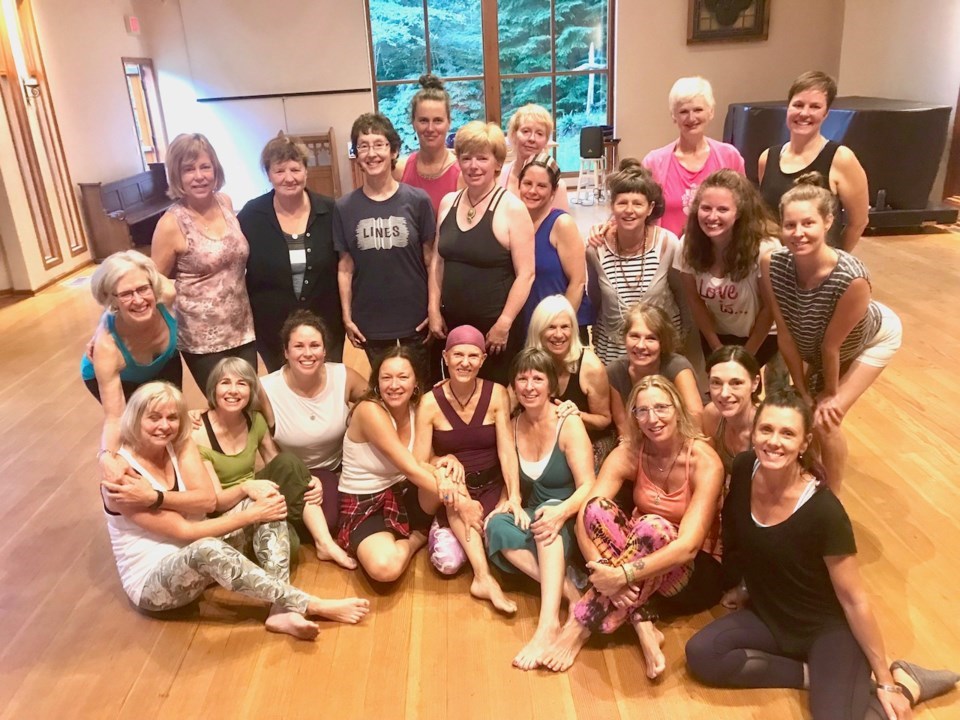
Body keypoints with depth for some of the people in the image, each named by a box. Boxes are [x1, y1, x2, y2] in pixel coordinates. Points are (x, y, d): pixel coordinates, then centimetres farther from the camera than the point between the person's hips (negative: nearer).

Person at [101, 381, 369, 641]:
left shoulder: (179, 445, -1)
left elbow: (208, 500, -13)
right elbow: (185, 531, -21)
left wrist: (155, 496, -25)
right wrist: (250, 515, -20)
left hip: (193, 560, 7)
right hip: (150, 584, -7)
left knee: (264, 501, -12)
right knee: (207, 549, -40)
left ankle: (282, 611, -29)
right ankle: (310, 605, -30)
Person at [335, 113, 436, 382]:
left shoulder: (417, 200, -5)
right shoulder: (345, 207, -2)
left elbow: (431, 259, -3)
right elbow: (345, 266, 2)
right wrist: (347, 317, 1)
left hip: (416, 316, -1)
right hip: (370, 320, 1)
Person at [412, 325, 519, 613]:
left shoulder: (497, 394, -7)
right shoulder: (430, 402, -10)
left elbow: (507, 450, -14)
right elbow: (419, 464, -11)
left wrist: (514, 496, -27)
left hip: (492, 488, 1)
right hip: (454, 492, -1)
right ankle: (484, 578, -15)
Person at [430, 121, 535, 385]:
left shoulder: (512, 208, -12)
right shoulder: (448, 203, 5)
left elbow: (526, 273, -14)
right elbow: (438, 261, 12)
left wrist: (504, 324, -16)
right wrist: (434, 311, 6)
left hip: (495, 327, -5)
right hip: (452, 324, 5)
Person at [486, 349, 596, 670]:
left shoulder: (569, 424, -11)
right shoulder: (513, 426, 3)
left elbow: (588, 487, -19)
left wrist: (560, 512, -38)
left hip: (570, 523, -4)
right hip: (534, 522, 4)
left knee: (549, 509, -38)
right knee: (496, 526, -27)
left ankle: (549, 622, -50)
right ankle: (566, 590, -32)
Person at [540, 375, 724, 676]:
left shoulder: (704, 462, -20)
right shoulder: (628, 454, -10)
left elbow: (688, 546, -30)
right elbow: (585, 517, -20)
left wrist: (623, 575, -40)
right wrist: (605, 575, -37)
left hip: (695, 573, -3)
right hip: (637, 559, 4)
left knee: (653, 526, -37)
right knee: (598, 509, -27)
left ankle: (580, 625, -26)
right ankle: (644, 627, -27)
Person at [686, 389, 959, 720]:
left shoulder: (823, 512, -27)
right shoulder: (743, 469, -14)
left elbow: (854, 600, -16)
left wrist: (886, 682, -9)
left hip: (827, 628, -5)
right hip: (768, 617, 5)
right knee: (700, 655, -17)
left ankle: (905, 683, 4)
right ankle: (811, 673, -1)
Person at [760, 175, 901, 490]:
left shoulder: (852, 278, -42)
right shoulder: (772, 264, -31)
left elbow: (832, 344, -26)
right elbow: (785, 334, -21)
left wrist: (831, 392, -11)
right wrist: (803, 391, -12)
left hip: (872, 339, -4)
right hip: (814, 345, 4)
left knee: (824, 420, -9)